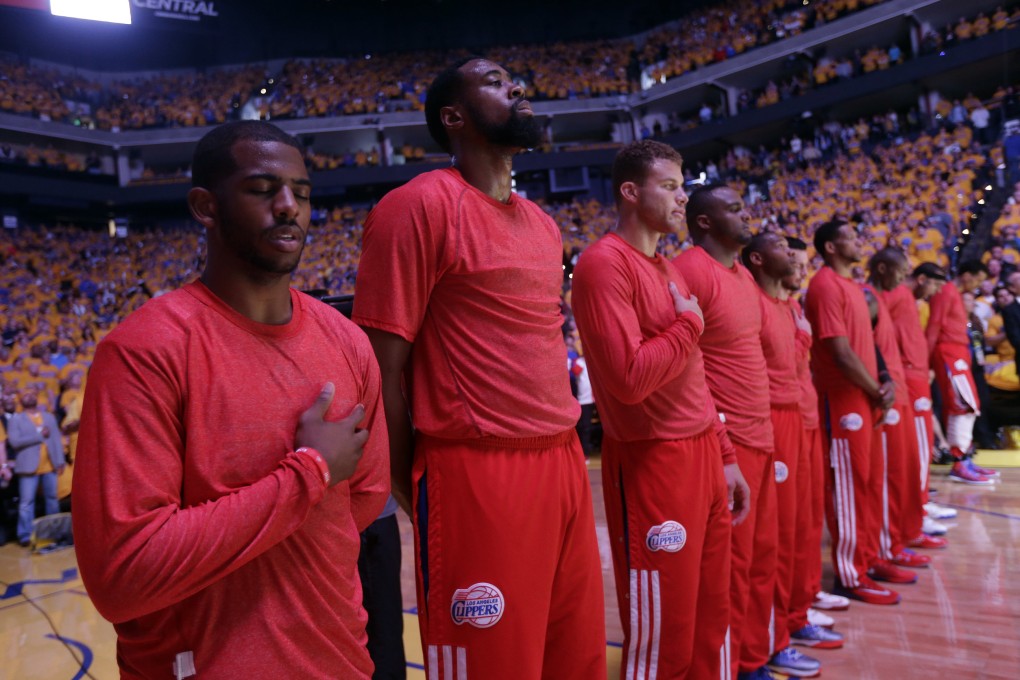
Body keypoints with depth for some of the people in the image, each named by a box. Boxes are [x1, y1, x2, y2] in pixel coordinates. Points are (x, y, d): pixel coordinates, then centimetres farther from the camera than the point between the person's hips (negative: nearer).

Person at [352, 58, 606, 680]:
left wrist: (567, 451, 14)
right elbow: (383, 368, -12)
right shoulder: (421, 205, -10)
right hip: (477, 477, -8)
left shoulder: (544, 224, 15)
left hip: (565, 467, 8)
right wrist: (417, 495, -7)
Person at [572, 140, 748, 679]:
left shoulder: (669, 268, 15)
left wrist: (724, 456, 16)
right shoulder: (606, 263, -14)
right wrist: (689, 323, -10)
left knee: (711, 619, 19)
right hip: (651, 463, -9)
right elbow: (629, 379, -24)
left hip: (702, 455, 9)